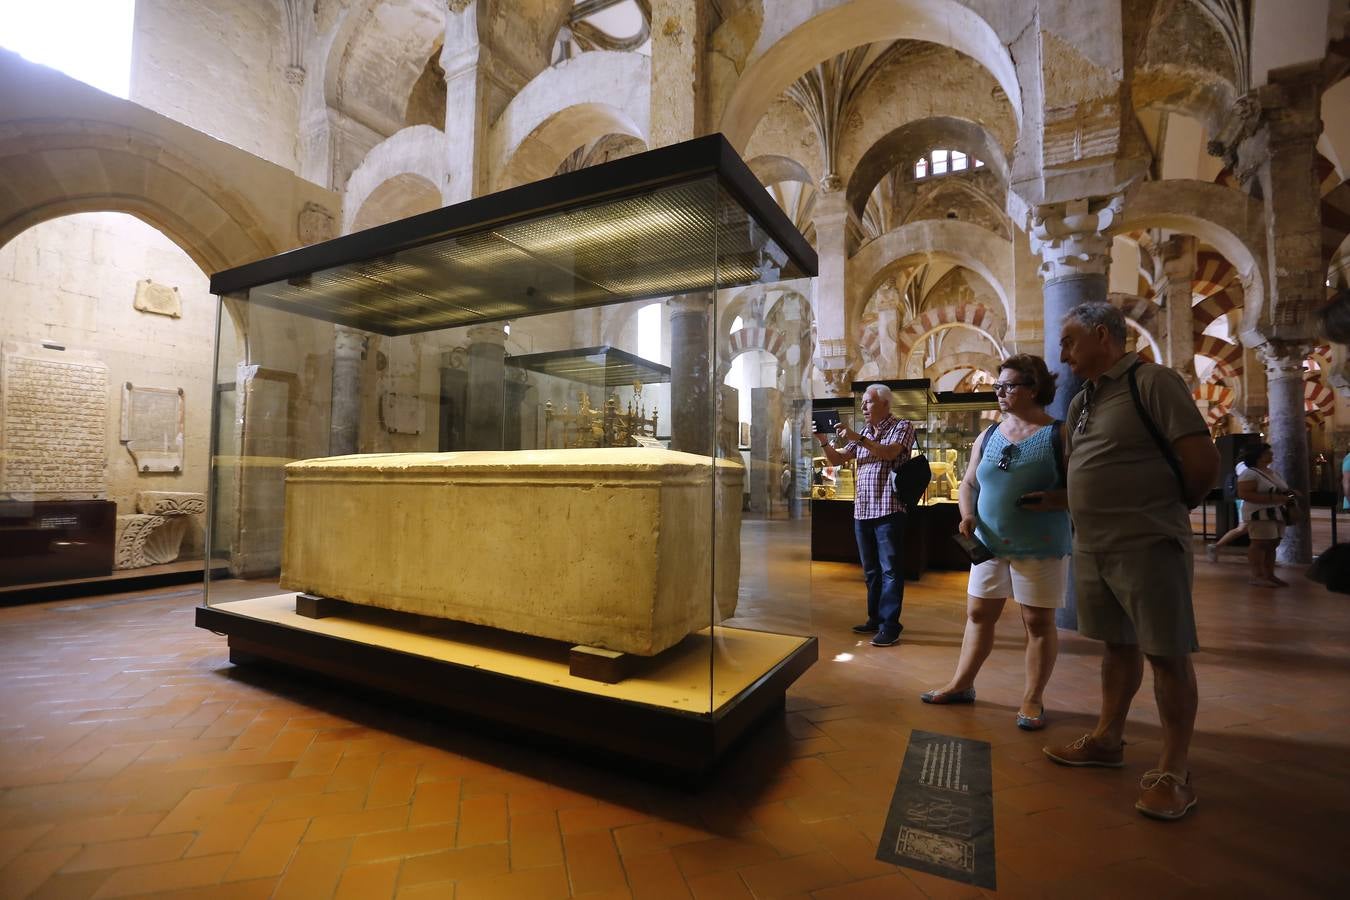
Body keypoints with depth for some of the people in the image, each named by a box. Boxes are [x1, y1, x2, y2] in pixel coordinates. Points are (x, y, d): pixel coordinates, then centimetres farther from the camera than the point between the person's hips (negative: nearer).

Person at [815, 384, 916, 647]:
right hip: (862, 512, 7)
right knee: (871, 570, 13)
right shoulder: (862, 433, 18)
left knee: (889, 570, -3)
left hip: (888, 510, -6)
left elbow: (889, 452, -18)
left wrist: (857, 438, -23)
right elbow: (836, 460, 15)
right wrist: (824, 442, -2)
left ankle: (889, 626, 1)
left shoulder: (902, 427, 0)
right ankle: (875, 619, 23)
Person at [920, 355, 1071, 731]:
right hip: (989, 543, 5)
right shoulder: (988, 437, 9)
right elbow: (968, 483, 11)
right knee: (978, 614, 12)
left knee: (1038, 621, 6)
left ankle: (1032, 700, 20)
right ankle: (962, 684, 25)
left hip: (1040, 547, -5)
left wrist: (1047, 501, -24)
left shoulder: (1058, 434, -6)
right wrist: (968, 515, -6)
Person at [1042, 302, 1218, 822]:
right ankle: (1108, 740, 30)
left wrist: (1166, 510, 0)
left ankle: (1173, 771, 14)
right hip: (1091, 547, 7)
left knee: (1167, 654, 3)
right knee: (1116, 646, 17)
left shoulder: (1152, 382, -9)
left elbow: (1202, 462, -12)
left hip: (1147, 545, -7)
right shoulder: (1081, 404, 13)